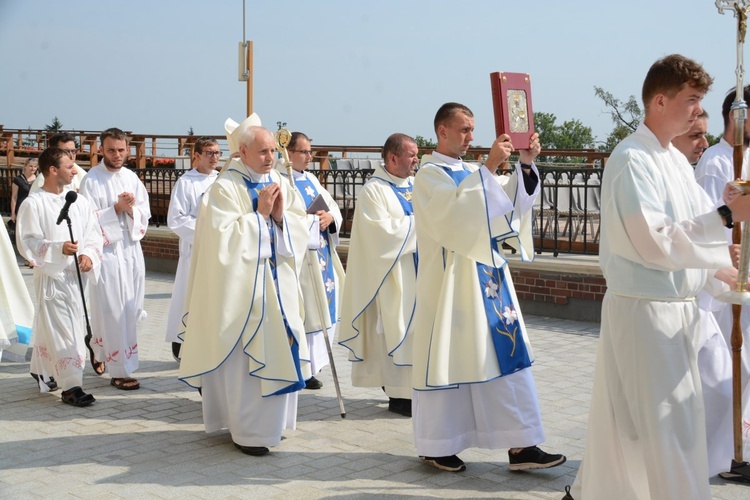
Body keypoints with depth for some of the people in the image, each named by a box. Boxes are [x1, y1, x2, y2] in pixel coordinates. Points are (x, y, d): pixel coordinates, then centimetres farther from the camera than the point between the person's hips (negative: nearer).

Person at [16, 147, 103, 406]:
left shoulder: (79, 201, 6)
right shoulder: (33, 204, -9)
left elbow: (93, 233, 8)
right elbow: (28, 241, -12)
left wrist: (88, 254, -11)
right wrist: (59, 248, -26)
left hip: (75, 274, 5)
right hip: (50, 275, -5)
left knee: (48, 325, 19)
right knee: (61, 330, -6)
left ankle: (40, 370, 37)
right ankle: (71, 385, -3)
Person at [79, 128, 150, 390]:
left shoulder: (132, 179, 9)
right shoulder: (91, 180, -6)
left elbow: (145, 216, 7)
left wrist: (131, 209, -12)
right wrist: (116, 208, -17)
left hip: (131, 250, 5)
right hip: (106, 252, -5)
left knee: (129, 310, 11)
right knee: (113, 312, -4)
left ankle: (97, 348, 36)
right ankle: (120, 372, 3)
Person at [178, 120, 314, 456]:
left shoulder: (280, 184, 10)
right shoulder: (225, 188, -8)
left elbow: (301, 228, 6)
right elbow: (225, 238, -17)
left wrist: (280, 216, -12)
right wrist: (260, 214, -17)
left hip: (279, 282, 6)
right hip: (242, 285, -6)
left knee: (280, 350, 8)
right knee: (246, 353, -4)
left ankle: (269, 421, 23)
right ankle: (248, 431, 6)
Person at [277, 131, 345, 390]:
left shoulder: (310, 179, 17)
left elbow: (332, 205, 13)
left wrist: (329, 217, -9)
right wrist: (312, 219, -18)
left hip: (321, 254, 8)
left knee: (321, 308, 10)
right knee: (302, 312, -6)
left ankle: (312, 363, 20)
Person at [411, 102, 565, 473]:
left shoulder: (470, 172, 15)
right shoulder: (429, 174, -8)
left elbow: (508, 203, 11)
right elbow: (453, 214, -25)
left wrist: (525, 165, -2)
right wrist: (488, 168, -28)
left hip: (487, 278, 8)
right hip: (451, 282, -8)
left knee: (505, 358, 3)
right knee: (448, 360, 1)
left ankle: (520, 446, 5)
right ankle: (436, 447, 15)